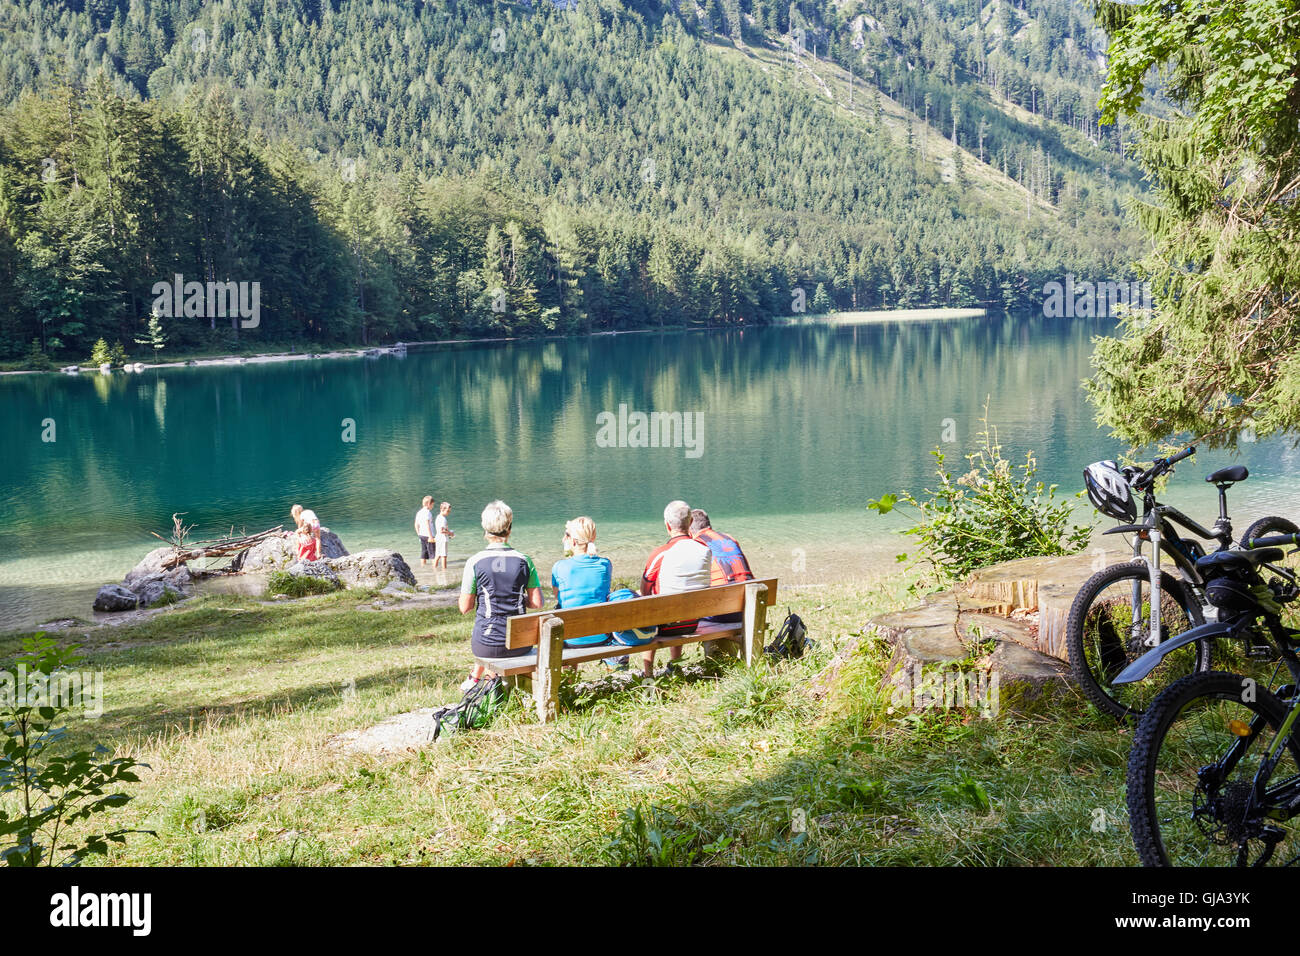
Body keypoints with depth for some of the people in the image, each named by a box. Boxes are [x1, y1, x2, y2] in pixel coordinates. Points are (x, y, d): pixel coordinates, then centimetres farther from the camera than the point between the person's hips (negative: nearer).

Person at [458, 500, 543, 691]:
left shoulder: (474, 562, -10)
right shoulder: (524, 561, -5)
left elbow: (465, 607, -5)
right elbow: (537, 604, -4)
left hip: (486, 645, -1)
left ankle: (474, 678, 49)